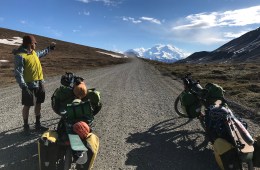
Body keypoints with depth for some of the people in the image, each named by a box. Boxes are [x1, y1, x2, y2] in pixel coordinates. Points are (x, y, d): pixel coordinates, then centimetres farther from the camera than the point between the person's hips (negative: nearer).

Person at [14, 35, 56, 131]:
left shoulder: (34, 53, 11)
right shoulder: (20, 55, -14)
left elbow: (42, 53, 37)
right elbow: (18, 73, -20)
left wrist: (50, 48, 41)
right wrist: (24, 87, -26)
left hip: (39, 84, 8)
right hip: (29, 85, -8)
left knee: (38, 104, 14)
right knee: (27, 105, 5)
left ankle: (38, 124, 27)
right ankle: (26, 125, 21)